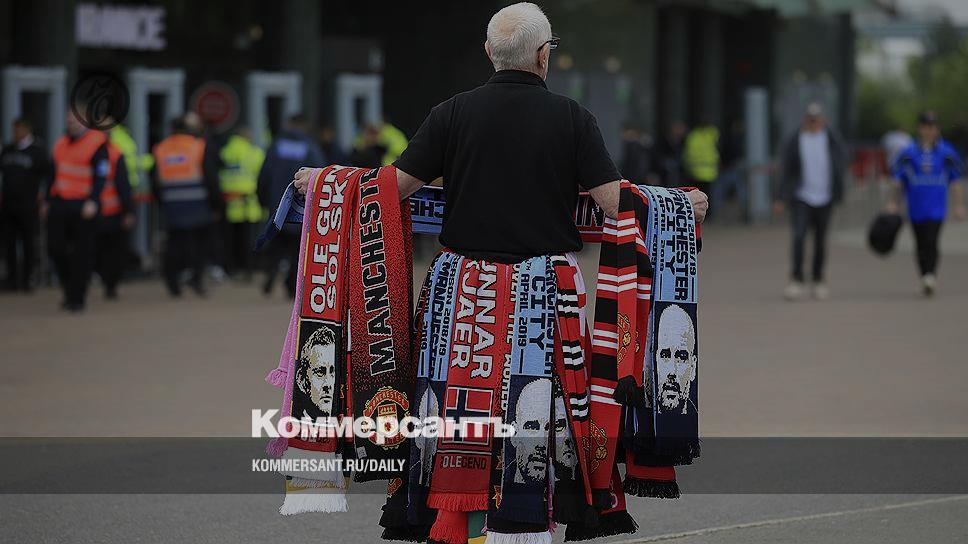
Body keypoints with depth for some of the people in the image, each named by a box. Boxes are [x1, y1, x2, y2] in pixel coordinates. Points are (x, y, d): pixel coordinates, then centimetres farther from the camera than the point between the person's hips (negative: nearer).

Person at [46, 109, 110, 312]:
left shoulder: (98, 143, -6)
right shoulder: (62, 144, 15)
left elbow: (101, 176, -13)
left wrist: (93, 201, -24)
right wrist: (48, 201, 20)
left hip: (84, 208, -6)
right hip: (59, 204, 6)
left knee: (81, 254, -1)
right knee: (55, 247, 2)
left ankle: (77, 297, 6)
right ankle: (69, 289, 20)